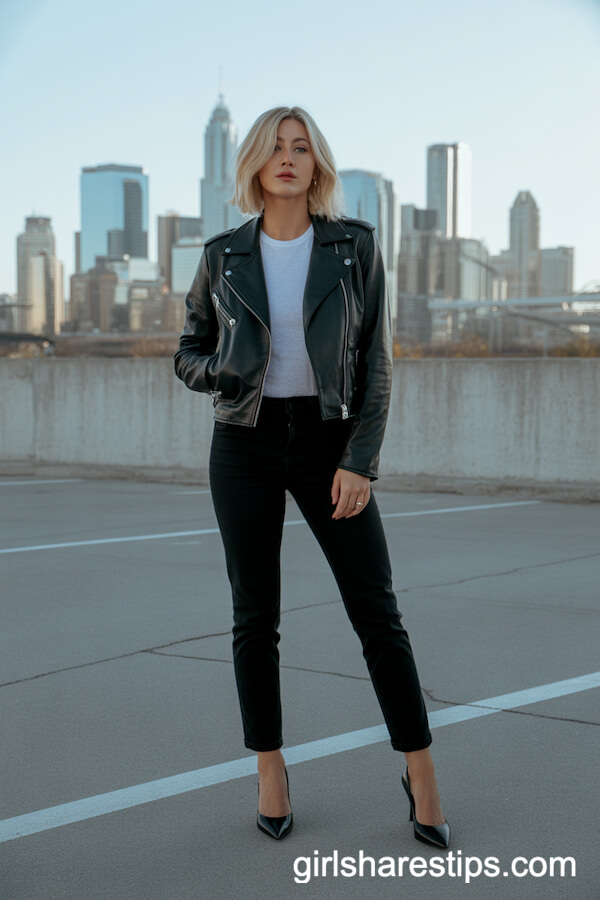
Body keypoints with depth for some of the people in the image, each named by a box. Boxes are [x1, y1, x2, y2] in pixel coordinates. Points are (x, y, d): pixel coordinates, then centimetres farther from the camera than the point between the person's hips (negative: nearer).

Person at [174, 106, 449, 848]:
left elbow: (375, 361, -3)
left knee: (377, 613, -4)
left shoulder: (356, 245, -1)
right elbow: (189, 356, 10)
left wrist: (360, 462, -12)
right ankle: (271, 771, 20)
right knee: (255, 615, 3)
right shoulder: (224, 257, 2)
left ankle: (421, 775, 10)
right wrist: (226, 373, -15)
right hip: (246, 445, 1)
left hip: (328, 444, -1)